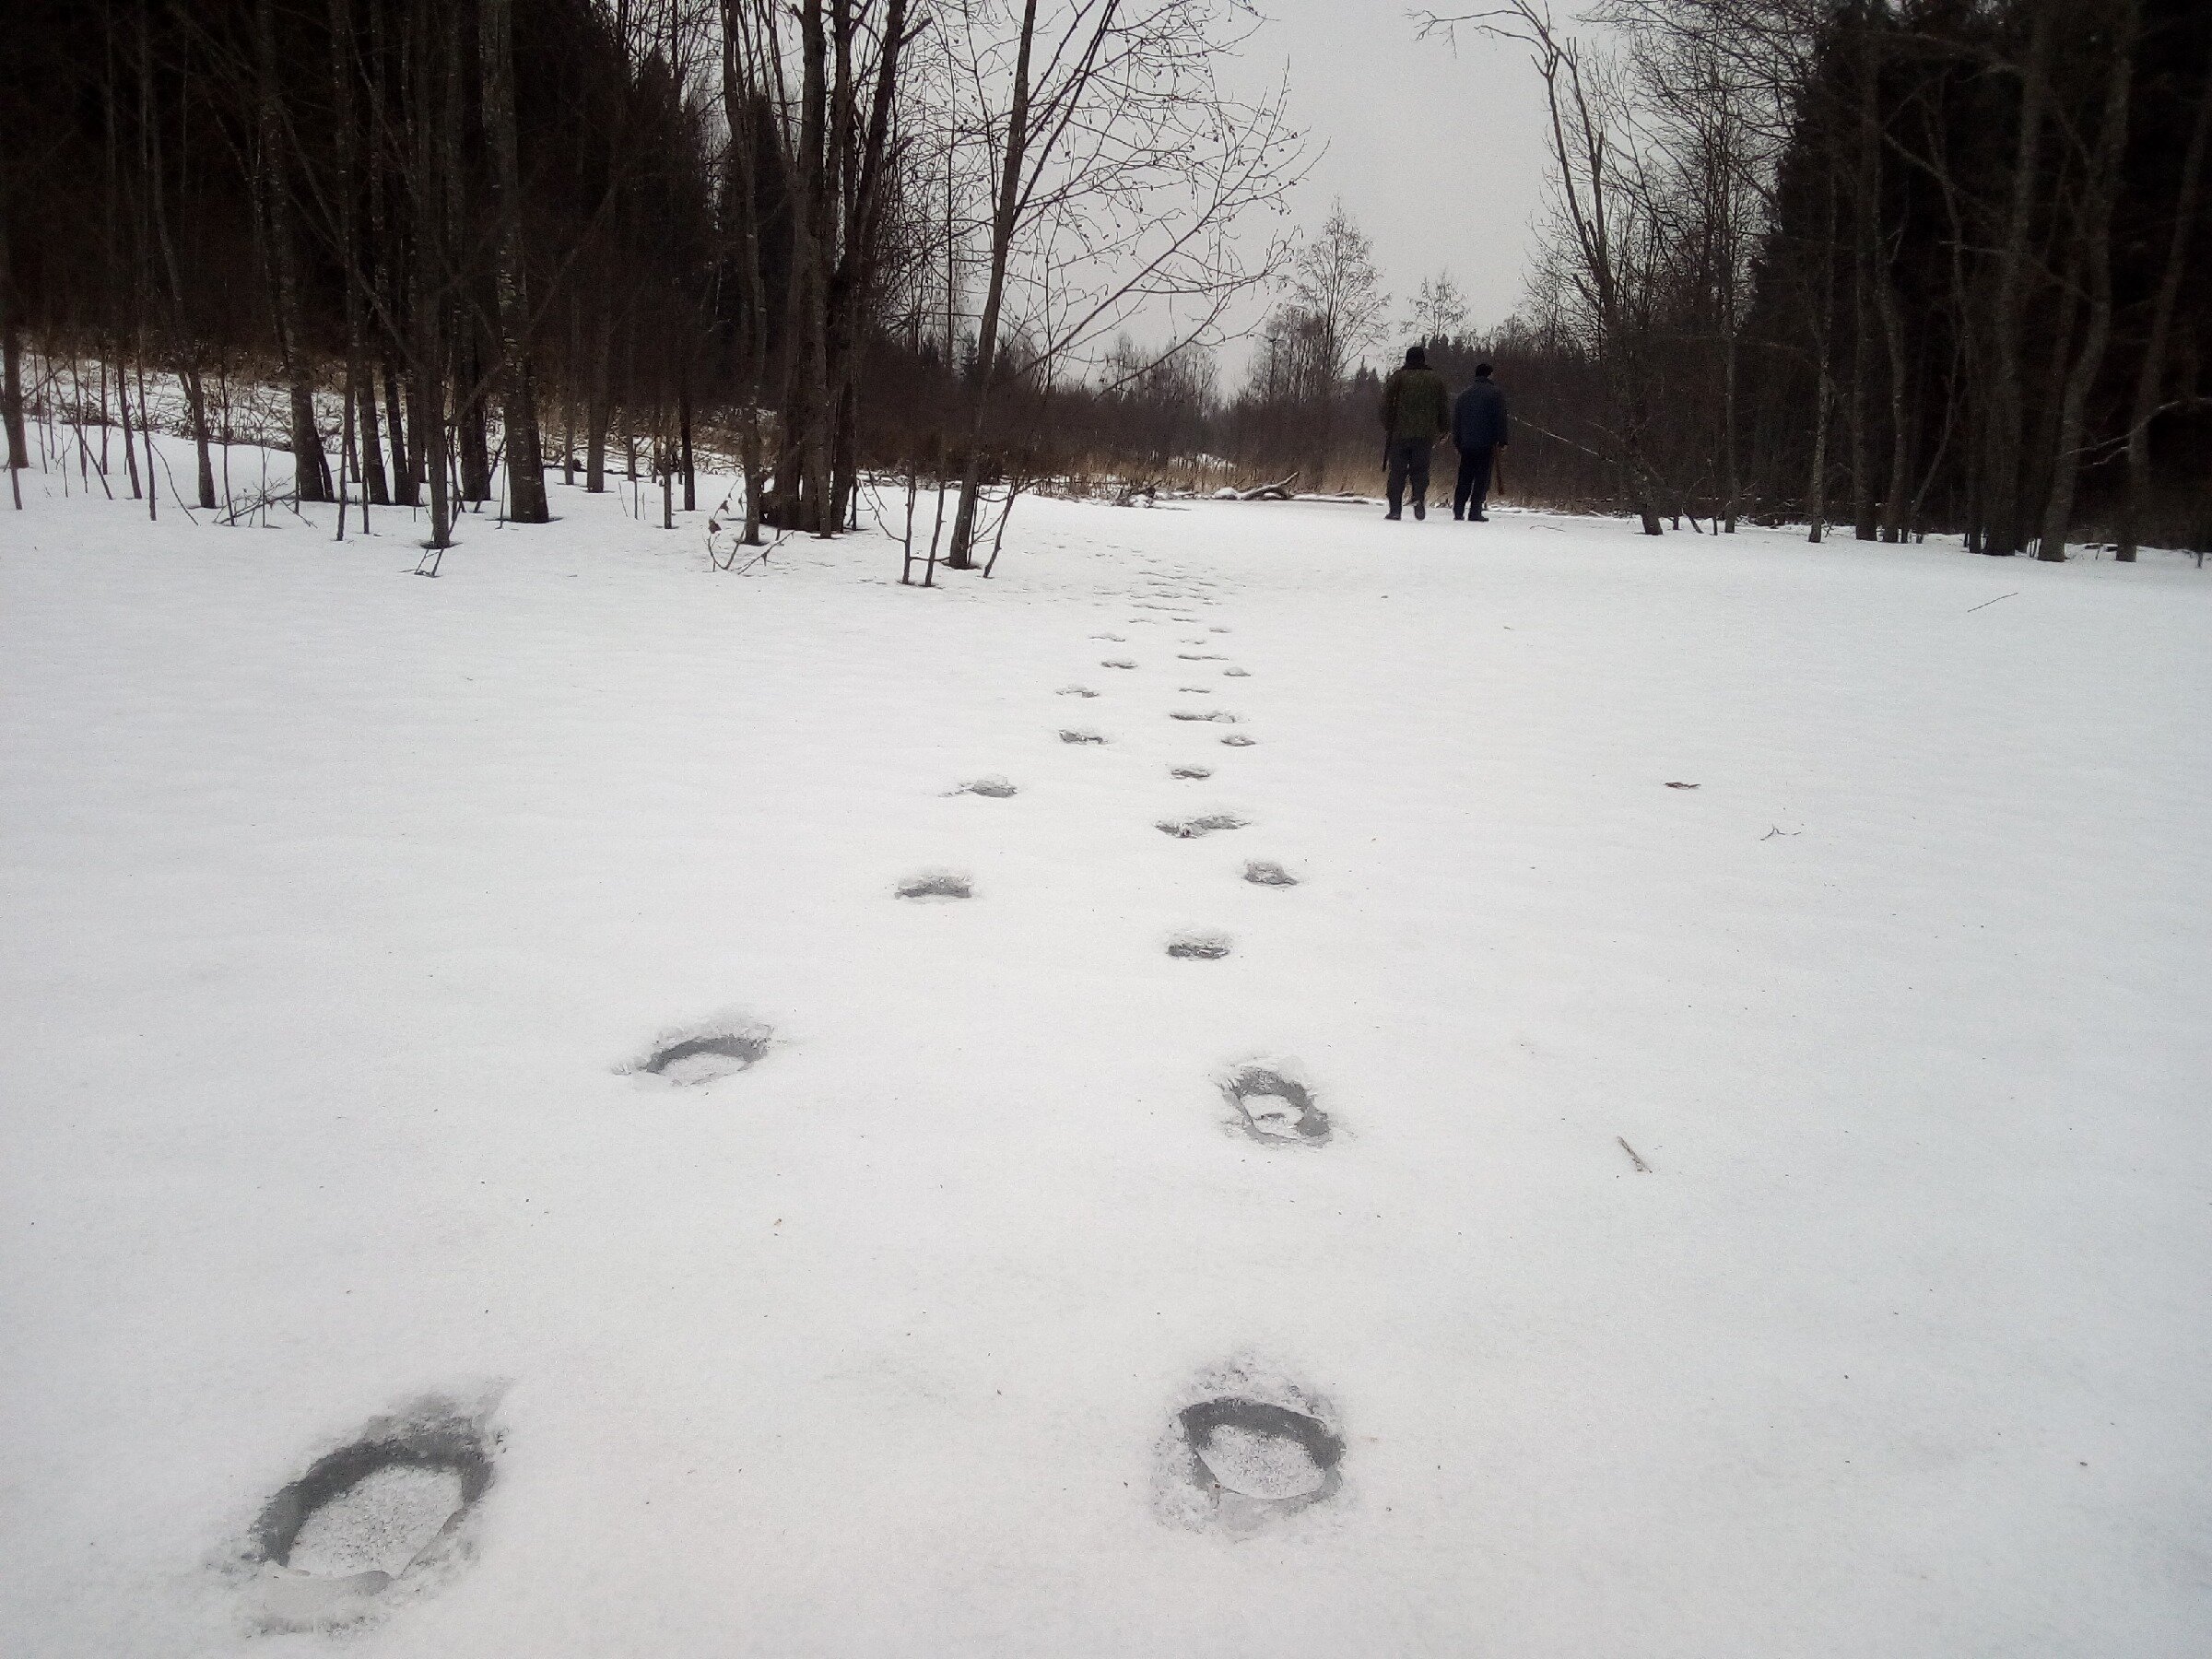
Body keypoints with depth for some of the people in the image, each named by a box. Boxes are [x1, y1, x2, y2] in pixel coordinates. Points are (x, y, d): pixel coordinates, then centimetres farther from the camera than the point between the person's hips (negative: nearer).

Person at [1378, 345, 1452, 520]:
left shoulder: (1397, 377, 3)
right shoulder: (1436, 379, 11)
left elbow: (1386, 404, -3)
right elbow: (1444, 408, 12)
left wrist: (1387, 426, 3)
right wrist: (1444, 431, 18)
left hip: (1399, 433, -2)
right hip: (1425, 435, 2)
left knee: (1397, 471, 2)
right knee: (1420, 469, 7)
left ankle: (1395, 509, -2)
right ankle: (1419, 497, -18)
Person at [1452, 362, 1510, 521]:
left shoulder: (1464, 394, 14)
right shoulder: (1496, 394, 0)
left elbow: (1455, 419, 15)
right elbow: (1500, 419, -5)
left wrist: (1457, 441, 18)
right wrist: (1502, 441, -2)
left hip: (1466, 444, 4)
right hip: (1486, 444, -4)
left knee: (1464, 478, 10)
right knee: (1482, 478, -2)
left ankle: (1458, 511, 5)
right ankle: (1475, 512, -7)